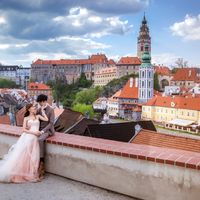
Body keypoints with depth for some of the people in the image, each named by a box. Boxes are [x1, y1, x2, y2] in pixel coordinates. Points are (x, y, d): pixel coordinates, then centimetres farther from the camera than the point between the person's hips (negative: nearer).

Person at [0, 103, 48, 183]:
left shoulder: (38, 116, 19)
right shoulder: (26, 118, 12)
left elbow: (46, 119, 4)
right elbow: (24, 129, 2)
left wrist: (42, 111, 14)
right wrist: (33, 132, -11)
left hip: (34, 139, 2)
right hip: (27, 137, -2)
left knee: (33, 157, -5)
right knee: (23, 155, -10)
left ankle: (30, 174, 1)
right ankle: (16, 174, -2)